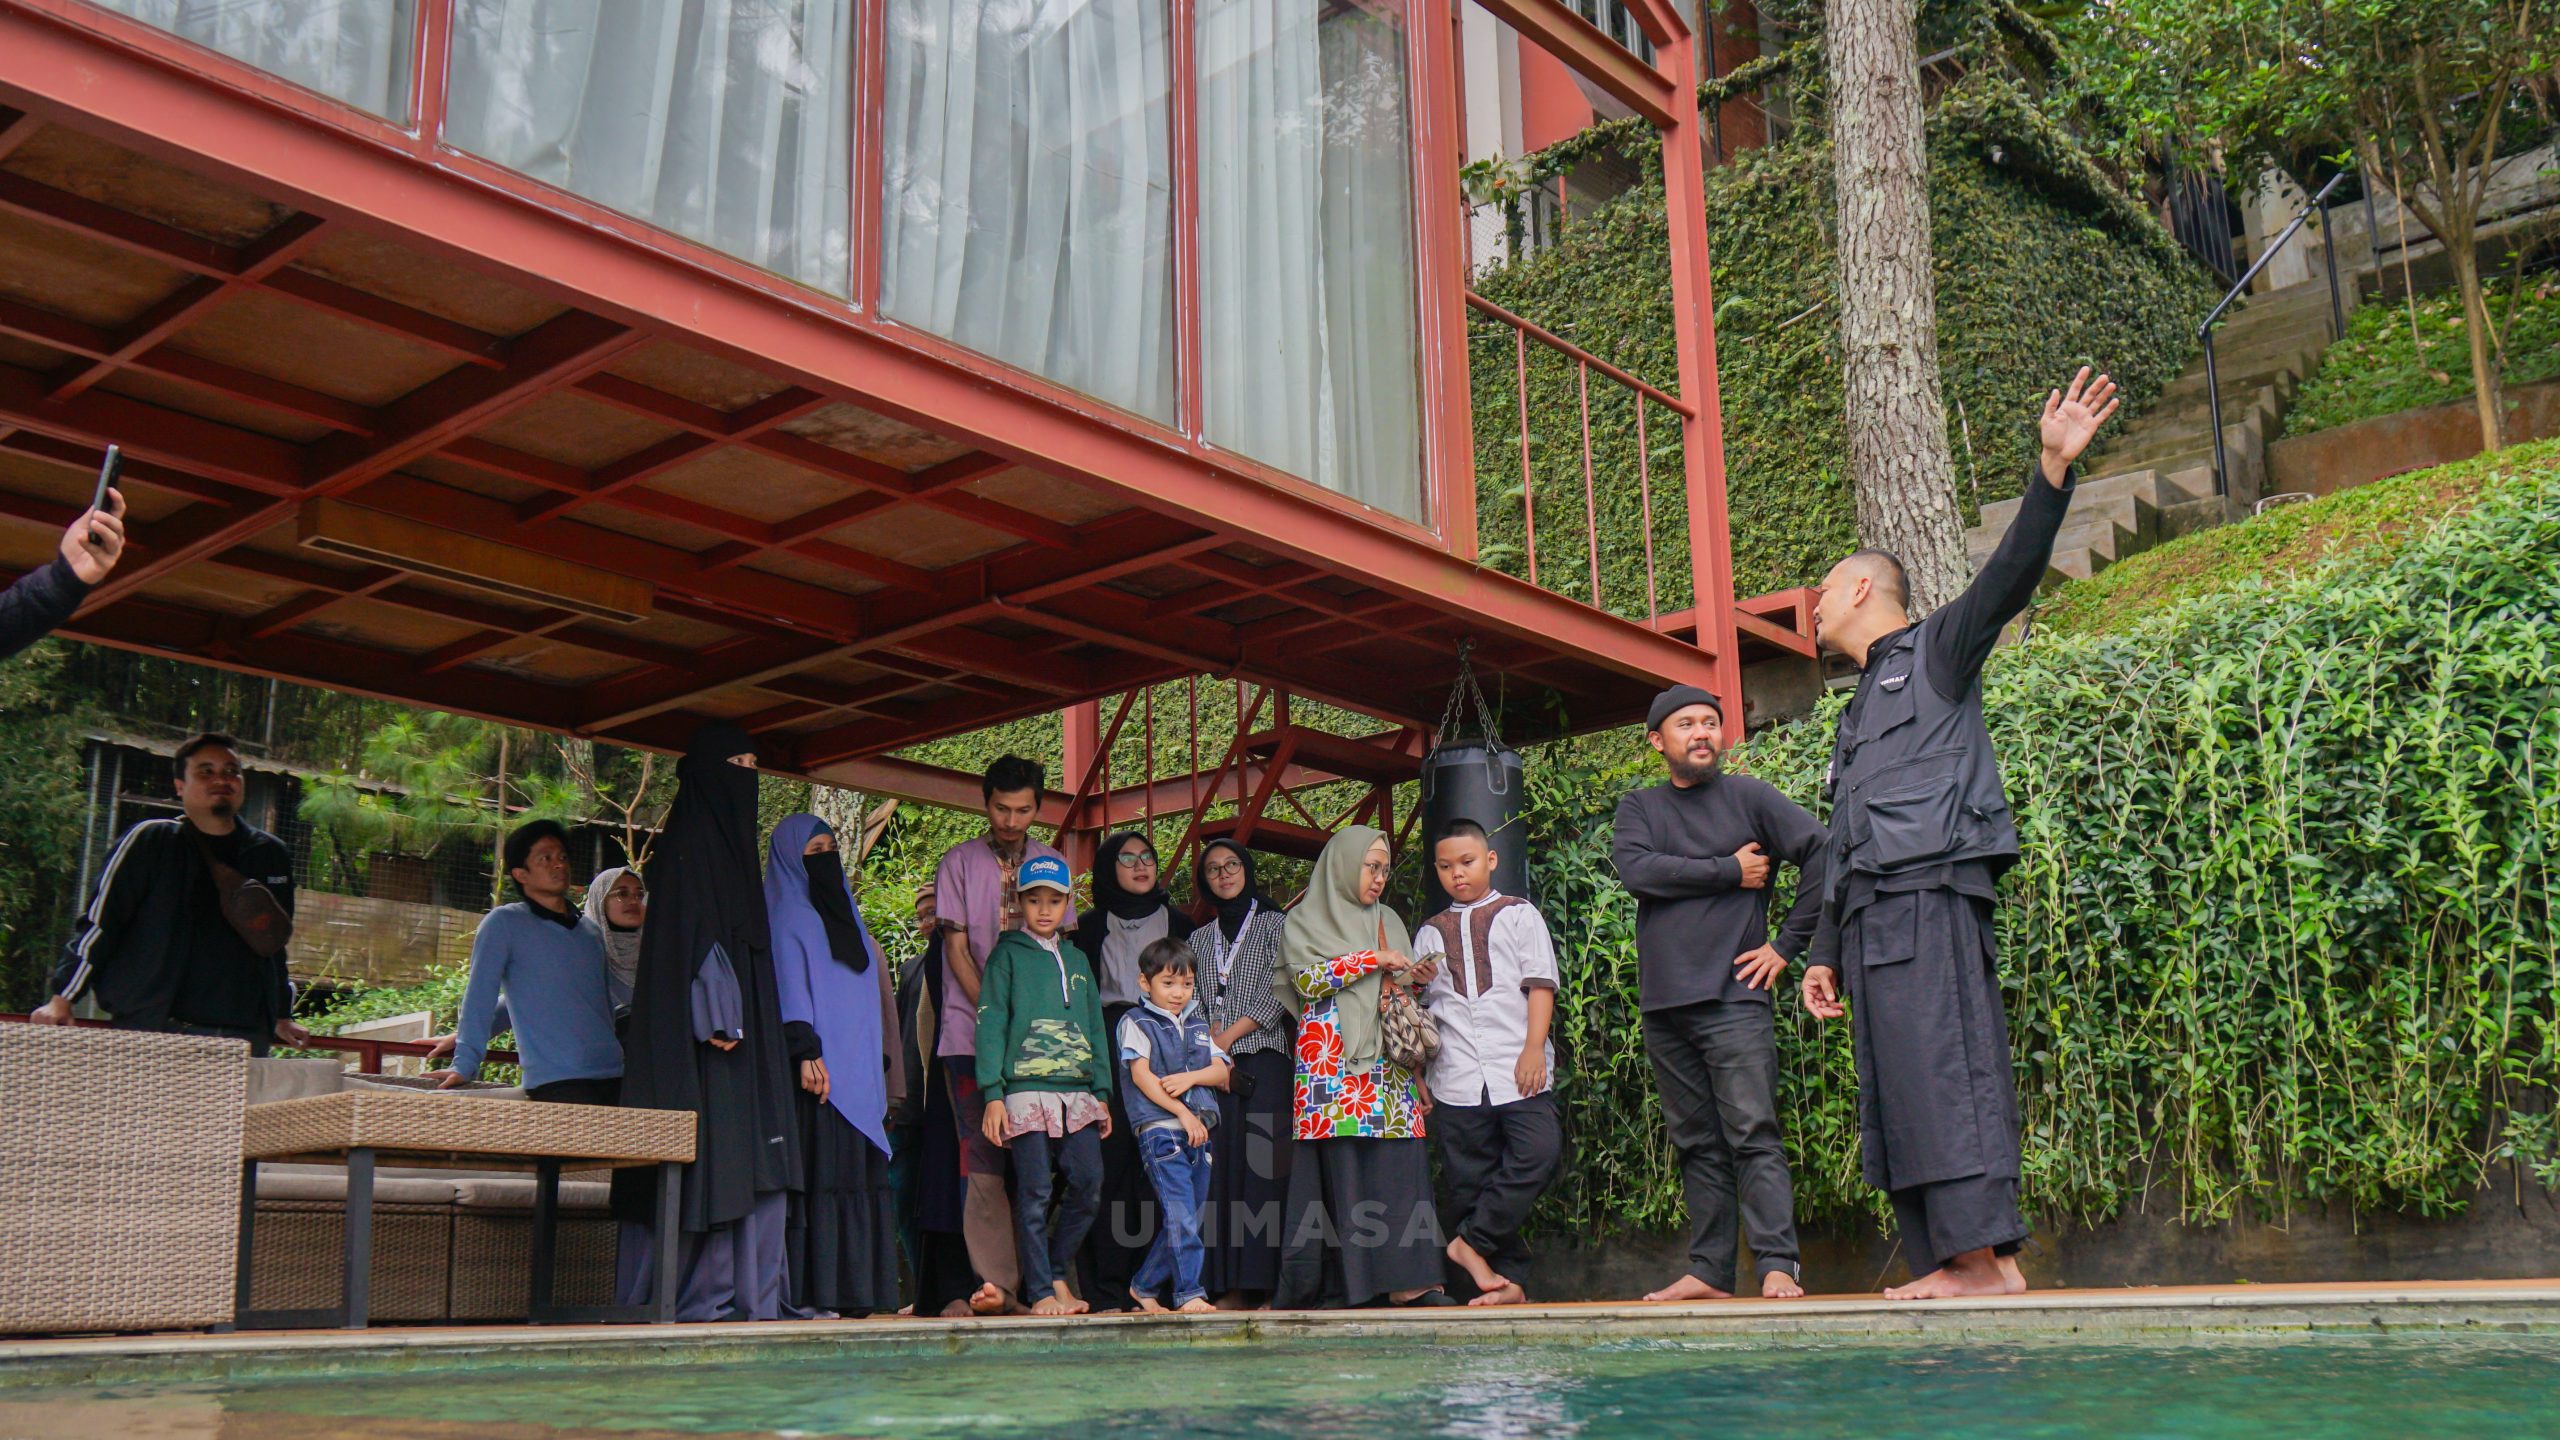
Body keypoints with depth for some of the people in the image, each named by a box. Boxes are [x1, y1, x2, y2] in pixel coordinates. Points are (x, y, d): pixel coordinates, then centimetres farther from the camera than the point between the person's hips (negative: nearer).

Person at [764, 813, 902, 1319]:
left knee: (861, 1176, 3)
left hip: (859, 1069, 8)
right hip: (821, 1070, -8)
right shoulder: (789, 918, 0)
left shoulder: (845, 916, 23)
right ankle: (811, 1293, -10)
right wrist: (806, 1053, -19)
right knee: (818, 1175, -11)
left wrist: (879, 1058, 17)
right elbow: (789, 988, -9)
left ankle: (855, 1289, 5)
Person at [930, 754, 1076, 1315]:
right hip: (972, 1031, -2)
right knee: (984, 1157, -7)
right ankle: (995, 1281, -9)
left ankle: (1034, 1279, 5)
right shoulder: (959, 863, 5)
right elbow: (957, 948, 0)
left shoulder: (1052, 864, 12)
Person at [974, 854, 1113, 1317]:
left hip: (1078, 1093, 5)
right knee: (1034, 1195, -5)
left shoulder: (1077, 959, 19)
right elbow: (990, 1024, -2)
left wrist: (1102, 1095, 14)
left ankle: (1057, 1272, 14)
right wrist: (993, 1094, -11)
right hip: (1027, 1092, -4)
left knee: (1088, 1187, -3)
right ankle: (1041, 1291, 2)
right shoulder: (1007, 955, 5)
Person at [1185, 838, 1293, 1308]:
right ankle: (1228, 1286, -2)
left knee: (1261, 1167, -11)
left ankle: (1267, 1285, -12)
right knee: (1217, 1168, -3)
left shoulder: (1275, 924, 8)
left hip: (1262, 1060, -4)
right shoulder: (1199, 939, 20)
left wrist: (1228, 1037, -8)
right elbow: (1192, 1004, 11)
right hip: (1210, 1066, 4)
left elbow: (1277, 994, -2)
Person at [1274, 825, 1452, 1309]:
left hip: (1385, 1063, 5)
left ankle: (1406, 1280, -10)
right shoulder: (1305, 921, 7)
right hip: (1331, 1064, -5)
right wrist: (1372, 960, -11)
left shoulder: (1388, 921, 22)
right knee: (1338, 1167, -11)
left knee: (1397, 1163, -6)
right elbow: (1307, 978, -9)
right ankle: (1329, 1284, -10)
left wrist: (1414, 979, 2)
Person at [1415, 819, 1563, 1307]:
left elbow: (1539, 983, 2)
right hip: (1456, 1078, 3)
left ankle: (1471, 1242, -11)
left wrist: (1534, 1048, -8)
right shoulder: (1431, 932, 19)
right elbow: (1421, 1002, 19)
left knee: (1539, 1152, -21)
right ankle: (1509, 1280, 5)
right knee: (1471, 1180, 0)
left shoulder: (1518, 915, 10)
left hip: (1517, 1069, -3)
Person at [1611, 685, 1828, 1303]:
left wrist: (1788, 945, -5)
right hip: (1663, 1003, 4)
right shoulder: (1639, 808, 15)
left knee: (1753, 1135, -10)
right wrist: (1730, 871, -6)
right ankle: (1709, 1272, 9)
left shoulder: (1748, 796, 6)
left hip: (1734, 997, -3)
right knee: (1696, 1145, 6)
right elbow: (1637, 870, -5)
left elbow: (1823, 853, -2)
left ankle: (1778, 1267, -12)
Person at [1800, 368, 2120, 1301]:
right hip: (1873, 911, 8)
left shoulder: (1935, 653, 9)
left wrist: (2053, 470, -20)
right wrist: (1826, 953, 23)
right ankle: (1941, 1266, 1)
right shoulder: (1858, 711, 30)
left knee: (1945, 1069, -16)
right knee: (1892, 1090, 2)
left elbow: (2008, 575, -8)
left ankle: (1990, 1253, -18)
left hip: (1932, 897, -8)